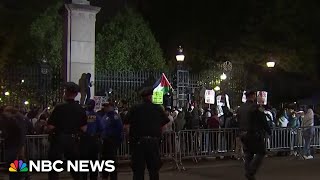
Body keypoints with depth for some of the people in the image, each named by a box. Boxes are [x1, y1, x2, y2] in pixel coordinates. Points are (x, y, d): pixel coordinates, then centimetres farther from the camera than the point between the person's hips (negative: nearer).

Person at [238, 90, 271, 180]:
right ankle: (250, 173, -9)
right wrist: (269, 131, 1)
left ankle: (248, 172, 13)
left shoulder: (240, 108, 9)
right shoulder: (256, 107, -13)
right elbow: (263, 121, -11)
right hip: (254, 134, -7)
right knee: (260, 153, 2)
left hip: (243, 135, 7)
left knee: (248, 154, 13)